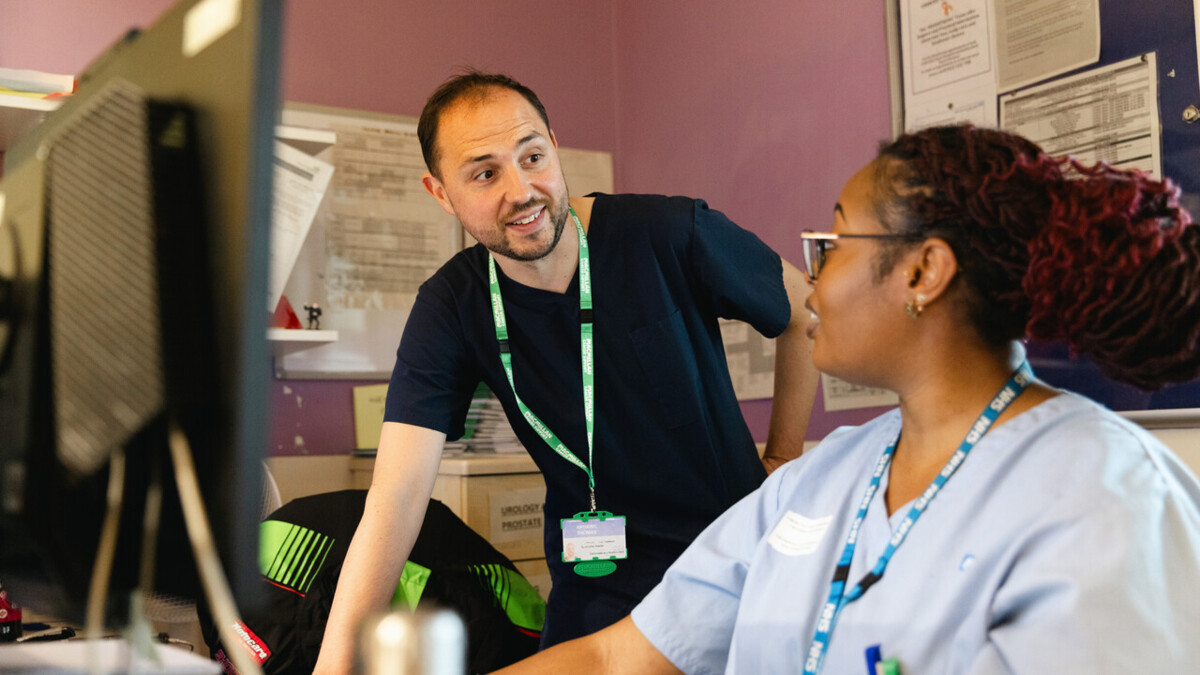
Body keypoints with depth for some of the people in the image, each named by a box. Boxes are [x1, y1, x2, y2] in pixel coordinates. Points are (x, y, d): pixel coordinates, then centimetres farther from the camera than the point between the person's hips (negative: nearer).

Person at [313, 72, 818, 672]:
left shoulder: (671, 236, -17)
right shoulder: (451, 307, -11)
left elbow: (803, 312, 1)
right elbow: (395, 497, -17)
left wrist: (783, 461, 4)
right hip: (596, 588, 2)